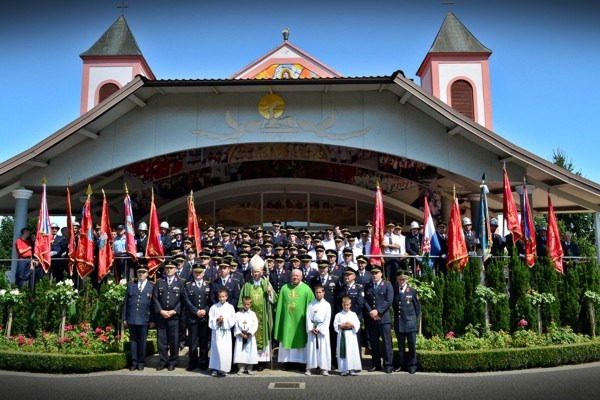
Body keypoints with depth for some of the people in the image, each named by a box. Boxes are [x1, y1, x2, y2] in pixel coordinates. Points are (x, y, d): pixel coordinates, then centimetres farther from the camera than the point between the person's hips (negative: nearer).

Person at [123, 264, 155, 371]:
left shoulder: (152, 286, 3)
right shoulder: (130, 285, 10)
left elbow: (154, 304, 1)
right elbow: (125, 302, 9)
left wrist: (152, 320, -3)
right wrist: (124, 318, 4)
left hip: (144, 319, -2)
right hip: (131, 318, 2)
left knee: (142, 341, 5)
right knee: (133, 340, 8)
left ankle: (141, 362, 15)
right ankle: (134, 362, 16)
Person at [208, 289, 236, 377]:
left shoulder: (230, 307, 2)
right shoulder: (214, 307, 4)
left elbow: (232, 321, -1)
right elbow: (210, 321, 3)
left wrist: (224, 320, -13)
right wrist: (217, 320, -14)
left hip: (226, 332, 0)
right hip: (216, 331, 0)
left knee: (226, 350, -1)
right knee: (217, 349, 2)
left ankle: (224, 369, 7)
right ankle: (215, 368, 11)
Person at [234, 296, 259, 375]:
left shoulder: (253, 314, 4)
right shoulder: (238, 314, 4)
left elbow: (255, 325, -3)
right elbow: (236, 326, -2)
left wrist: (249, 333, -12)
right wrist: (241, 334, -12)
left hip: (250, 336, 0)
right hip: (240, 336, 0)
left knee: (250, 352, 0)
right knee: (240, 352, -2)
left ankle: (249, 369, 11)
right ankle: (241, 368, 8)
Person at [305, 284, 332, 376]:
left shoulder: (327, 305, 0)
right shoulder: (311, 304, 5)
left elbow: (327, 319, -4)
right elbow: (308, 317, 2)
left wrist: (319, 329, -9)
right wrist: (311, 328, -8)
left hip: (323, 329, -2)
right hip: (312, 329, 2)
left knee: (323, 348, -2)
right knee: (311, 347, 3)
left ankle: (324, 368, 5)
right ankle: (309, 367, 10)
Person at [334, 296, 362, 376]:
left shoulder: (353, 314, 7)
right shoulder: (338, 315, 4)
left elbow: (358, 325, 4)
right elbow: (335, 325, 0)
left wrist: (352, 325, -12)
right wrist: (341, 326, -15)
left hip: (351, 335, 1)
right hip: (342, 335, -1)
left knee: (352, 352, 0)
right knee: (343, 352, -1)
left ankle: (352, 369, 8)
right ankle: (343, 369, 5)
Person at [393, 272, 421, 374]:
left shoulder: (413, 292, 0)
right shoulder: (395, 292, 6)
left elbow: (417, 307, 5)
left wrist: (415, 319, 5)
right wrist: (396, 318, 9)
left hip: (410, 323, -2)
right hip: (398, 323, 3)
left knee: (412, 345, 1)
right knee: (400, 346, 10)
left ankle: (412, 366, 12)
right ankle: (402, 365, 20)